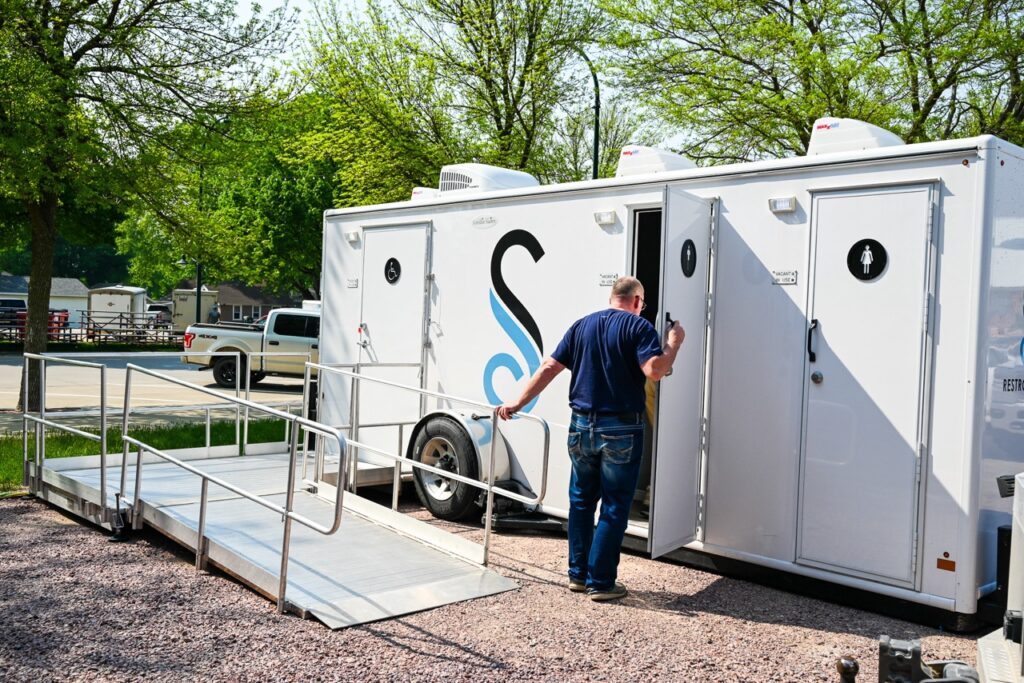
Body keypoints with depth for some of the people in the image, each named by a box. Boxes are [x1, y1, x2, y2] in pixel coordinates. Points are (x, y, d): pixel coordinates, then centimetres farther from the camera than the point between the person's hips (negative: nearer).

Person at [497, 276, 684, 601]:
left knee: (581, 500, 17)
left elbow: (549, 367, 6)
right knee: (614, 507, 5)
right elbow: (655, 370, -19)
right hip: (620, 429, -4)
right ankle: (600, 582, 8)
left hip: (582, 426, 5)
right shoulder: (638, 327, -4)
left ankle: (577, 574, 23)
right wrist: (674, 343, -2)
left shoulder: (582, 325, 10)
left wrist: (518, 403, 7)